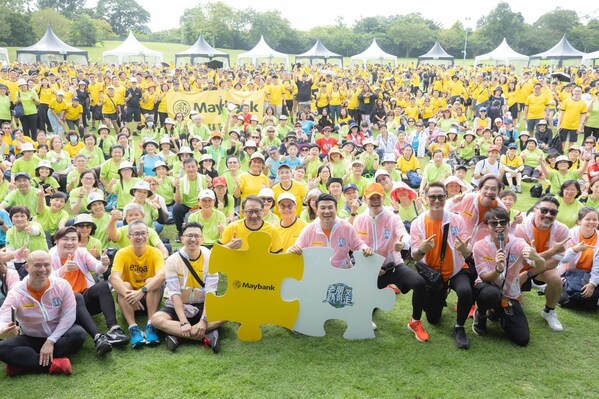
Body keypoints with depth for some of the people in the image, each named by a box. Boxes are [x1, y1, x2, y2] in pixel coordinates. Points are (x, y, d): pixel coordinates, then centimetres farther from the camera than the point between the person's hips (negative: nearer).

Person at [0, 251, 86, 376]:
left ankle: (22, 361, -26)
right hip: (31, 339, 0)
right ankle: (54, 364, -30)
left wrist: (51, 341, -24)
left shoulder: (62, 285, -15)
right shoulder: (16, 293, -17)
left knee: (78, 334, -32)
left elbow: (69, 316, -15)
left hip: (58, 336, 0)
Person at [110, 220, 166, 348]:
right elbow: (114, 278, -27)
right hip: (129, 299, 1)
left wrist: (142, 291, -47)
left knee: (152, 281, -28)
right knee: (125, 285, -28)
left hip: (150, 297, 0)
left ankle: (151, 326, -31)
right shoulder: (122, 253, -12)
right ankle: (133, 328, -35)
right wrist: (128, 294, -46)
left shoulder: (155, 252, -13)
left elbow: (161, 275, -31)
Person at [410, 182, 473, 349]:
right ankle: (441, 296, 43)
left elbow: (468, 253, -17)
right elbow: (414, 256, -17)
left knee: (466, 291, -34)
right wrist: (422, 250, -41)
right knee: (433, 319, 9)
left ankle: (459, 328, -6)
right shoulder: (418, 223, -11)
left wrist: (463, 248, -42)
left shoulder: (457, 220, -12)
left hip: (456, 271, -1)